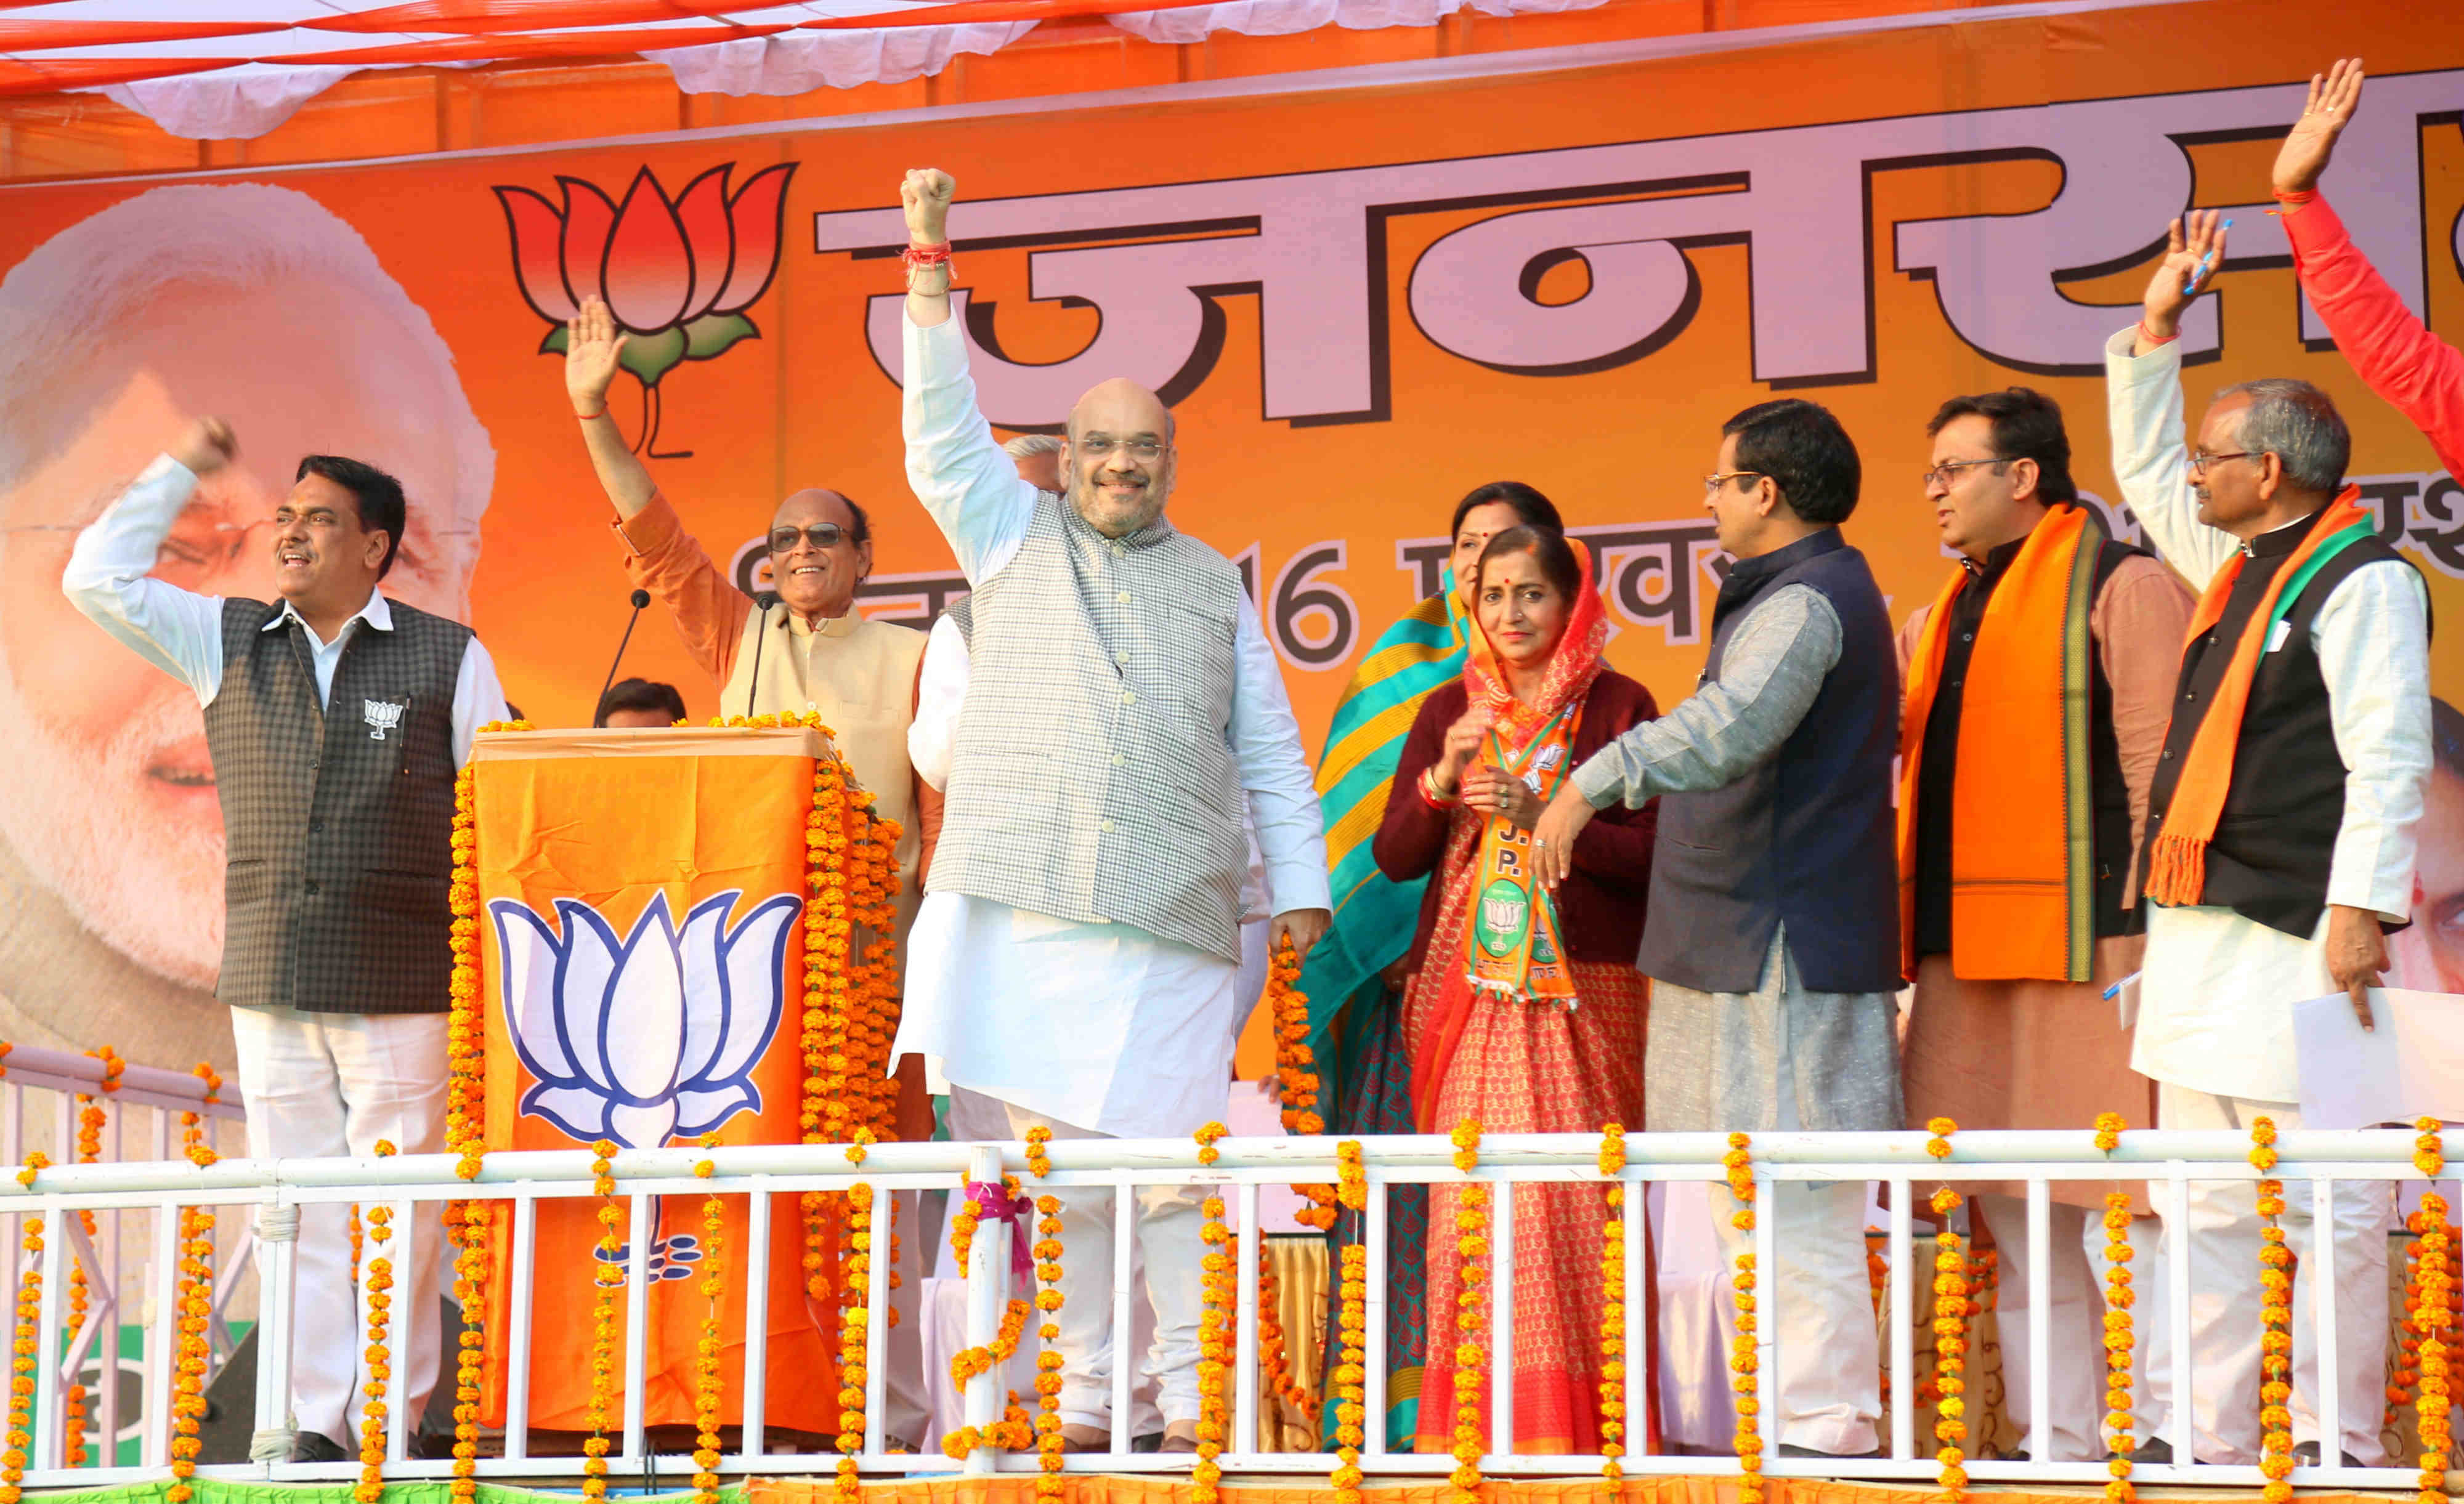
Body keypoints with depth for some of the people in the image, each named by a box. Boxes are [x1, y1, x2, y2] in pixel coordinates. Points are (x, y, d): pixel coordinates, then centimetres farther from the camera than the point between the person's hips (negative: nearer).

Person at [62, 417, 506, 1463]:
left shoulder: (449, 659, 3)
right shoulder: (227, 643, 11)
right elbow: (98, 580, 9)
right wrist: (179, 470, 9)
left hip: (402, 987, -3)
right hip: (270, 986, 3)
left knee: (398, 1214, -1)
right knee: (296, 1213, 4)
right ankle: (314, 1425, 10)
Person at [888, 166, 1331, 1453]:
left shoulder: (1214, 583, 20)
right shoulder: (1013, 537, 17)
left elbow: (1269, 749, 19)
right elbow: (943, 429, 5)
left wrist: (1301, 883, 11)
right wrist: (930, 260, -2)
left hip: (1170, 915, 1)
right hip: (1017, 904, 0)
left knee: (1175, 1165, -5)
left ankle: (1192, 1395, 3)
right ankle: (1079, 1396, 6)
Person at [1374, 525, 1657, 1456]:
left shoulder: (1618, 707, 4)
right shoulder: (1448, 714, 13)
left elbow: (1651, 853, -3)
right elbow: (1394, 858, 8)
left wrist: (1538, 812, -13)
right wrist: (1442, 780, -8)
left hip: (1585, 986, -2)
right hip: (1472, 988, 2)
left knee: (1574, 1197, -7)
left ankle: (1579, 1418, -2)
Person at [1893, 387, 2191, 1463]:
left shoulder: (2120, 588, -4)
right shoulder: (1945, 618, 20)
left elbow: (2160, 770, -11)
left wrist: (2150, 946, -17)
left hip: (2087, 954, -8)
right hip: (1967, 962, 8)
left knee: (2116, 1220, -7)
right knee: (2015, 1221, 11)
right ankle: (2056, 1454, 18)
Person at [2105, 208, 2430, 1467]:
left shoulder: (2358, 582, -9)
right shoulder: (2236, 564, 18)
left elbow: (2388, 761, -16)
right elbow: (2141, 474, 35)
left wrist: (2360, 908, -22)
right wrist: (2156, 332, 30)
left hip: (2297, 941, -9)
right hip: (2203, 939, 9)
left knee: (2324, 1211, -6)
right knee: (2209, 1216, 9)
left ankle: (2333, 1447, -2)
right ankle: (2214, 1451, 13)